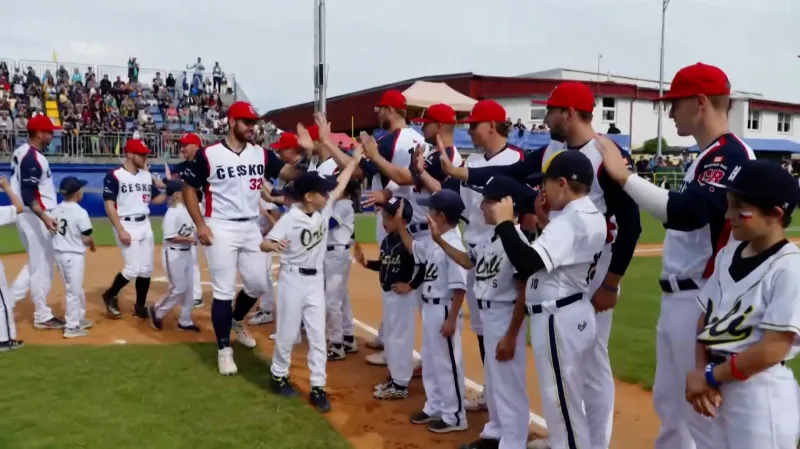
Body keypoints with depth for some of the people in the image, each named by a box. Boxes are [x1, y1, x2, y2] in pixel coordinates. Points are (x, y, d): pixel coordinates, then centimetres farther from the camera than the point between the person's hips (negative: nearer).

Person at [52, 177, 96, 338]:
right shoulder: (80, 212, -17)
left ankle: (80, 319, 34)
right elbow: (87, 238, -15)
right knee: (73, 290, 2)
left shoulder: (56, 211, 3)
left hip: (59, 254, 7)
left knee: (76, 289, 21)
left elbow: (54, 232, 8)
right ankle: (72, 327, 8)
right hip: (74, 255, -7)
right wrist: (93, 245, 5)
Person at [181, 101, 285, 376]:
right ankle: (224, 349, 13)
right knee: (223, 291, -1)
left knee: (258, 284, 10)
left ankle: (237, 321, 40)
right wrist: (200, 225, -12)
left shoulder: (261, 154, 3)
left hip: (251, 228, 5)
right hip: (221, 229, -5)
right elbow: (188, 189, -3)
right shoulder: (208, 155, -8)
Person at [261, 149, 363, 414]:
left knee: (318, 335, 5)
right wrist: (275, 246, -45)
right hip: (293, 280, -5)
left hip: (316, 280, 5)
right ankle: (279, 375, 29)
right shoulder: (290, 219, -17)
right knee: (288, 332, 8)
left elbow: (340, 187, 9)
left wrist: (355, 160, 9)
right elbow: (264, 245, -22)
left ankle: (318, 387, 10)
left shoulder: (324, 210, 0)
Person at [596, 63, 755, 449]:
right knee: (669, 402, 19)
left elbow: (686, 213, -33)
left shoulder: (730, 155, -17)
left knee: (704, 409, -1)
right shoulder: (707, 157, 16)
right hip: (677, 301, 10)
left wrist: (624, 176, -30)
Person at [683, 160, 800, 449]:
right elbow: (706, 317, 9)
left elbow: (772, 350, -20)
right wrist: (700, 372, -4)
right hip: (720, 388, 7)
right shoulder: (728, 254, 4)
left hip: (762, 395, -7)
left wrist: (709, 376, -12)